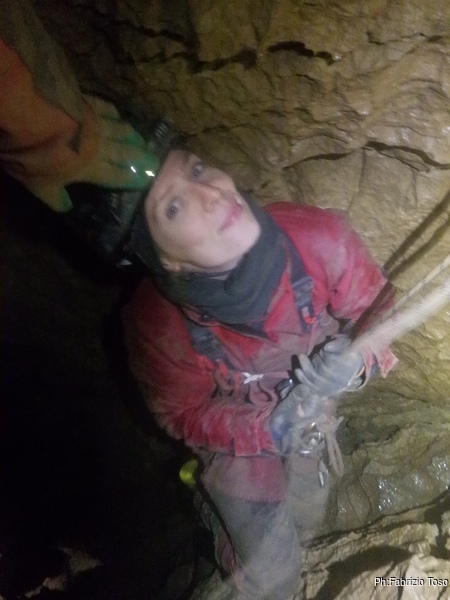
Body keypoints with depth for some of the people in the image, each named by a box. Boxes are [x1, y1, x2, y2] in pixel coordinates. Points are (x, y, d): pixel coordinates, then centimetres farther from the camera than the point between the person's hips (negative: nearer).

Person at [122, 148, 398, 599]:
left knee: (304, 523, 27)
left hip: (314, 417, 3)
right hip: (236, 437, -2)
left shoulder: (320, 237, -36)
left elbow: (376, 315, -15)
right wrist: (273, 427, -31)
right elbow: (181, 416, -17)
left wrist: (357, 363, -37)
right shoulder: (155, 323, -37)